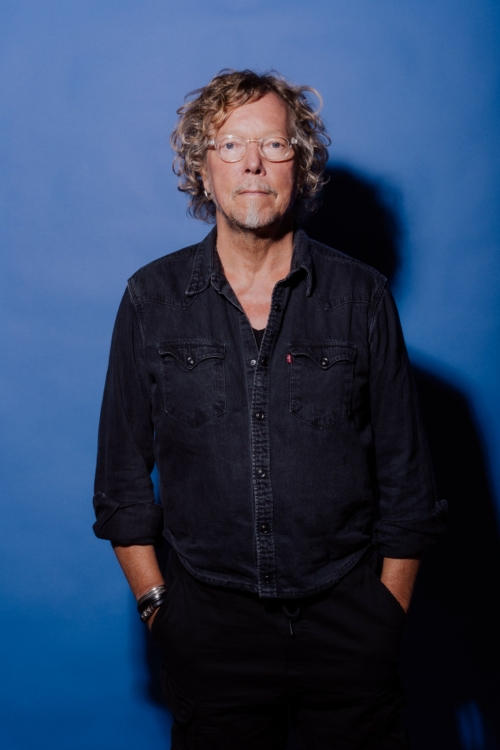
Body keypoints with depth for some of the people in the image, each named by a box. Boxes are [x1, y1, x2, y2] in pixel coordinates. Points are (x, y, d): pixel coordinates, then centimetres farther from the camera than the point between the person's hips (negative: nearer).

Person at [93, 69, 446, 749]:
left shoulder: (361, 296, -1)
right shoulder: (152, 299, 0)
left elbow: (405, 475, 3)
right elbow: (123, 475, 5)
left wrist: (387, 608, 0)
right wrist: (154, 602, 1)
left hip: (348, 620, 0)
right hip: (208, 623, 0)